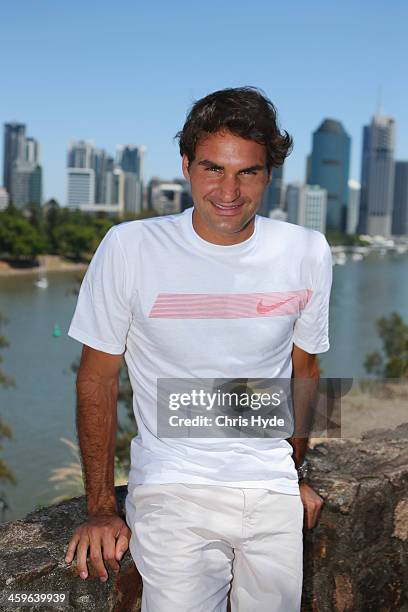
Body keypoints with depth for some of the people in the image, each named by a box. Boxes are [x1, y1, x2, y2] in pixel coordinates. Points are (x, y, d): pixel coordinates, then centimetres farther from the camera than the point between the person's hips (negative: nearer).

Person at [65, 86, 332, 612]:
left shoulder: (307, 253, -1)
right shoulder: (128, 248, -9)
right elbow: (97, 378, -2)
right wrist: (100, 508, -1)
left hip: (273, 489, 3)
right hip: (172, 486, -3)